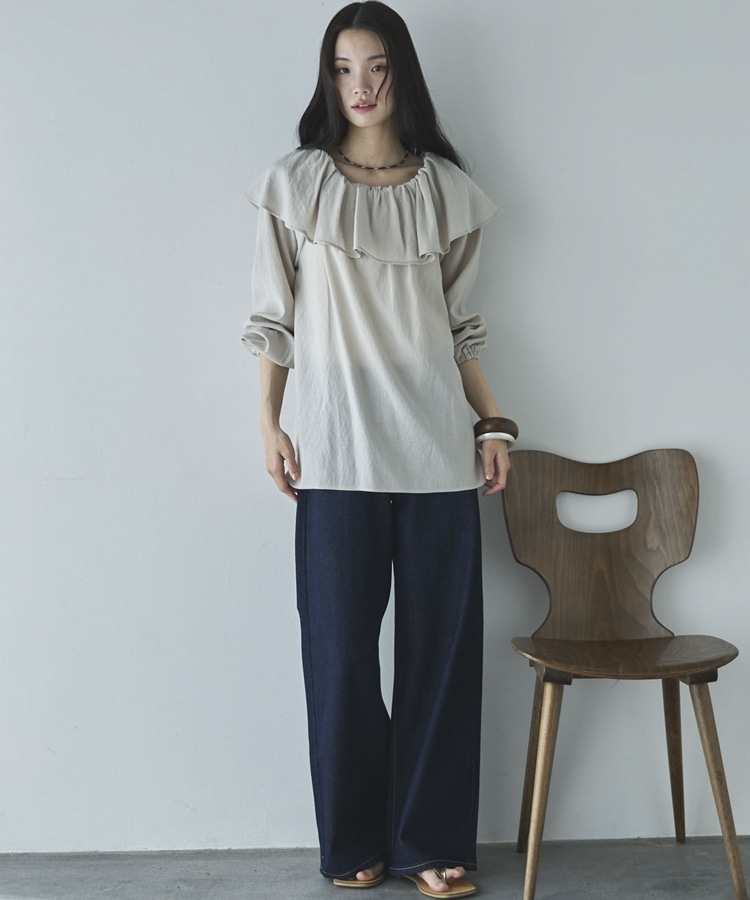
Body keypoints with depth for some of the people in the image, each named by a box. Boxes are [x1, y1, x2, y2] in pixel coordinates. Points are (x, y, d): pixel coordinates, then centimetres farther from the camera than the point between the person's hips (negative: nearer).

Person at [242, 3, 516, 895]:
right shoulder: (296, 184, 4)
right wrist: (269, 423, 0)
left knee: (443, 640, 4)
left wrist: (493, 422, 9)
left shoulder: (446, 188, 9)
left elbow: (459, 321, 13)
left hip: (437, 449, 2)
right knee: (341, 644, 3)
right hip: (339, 450, -1)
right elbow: (274, 315, 6)